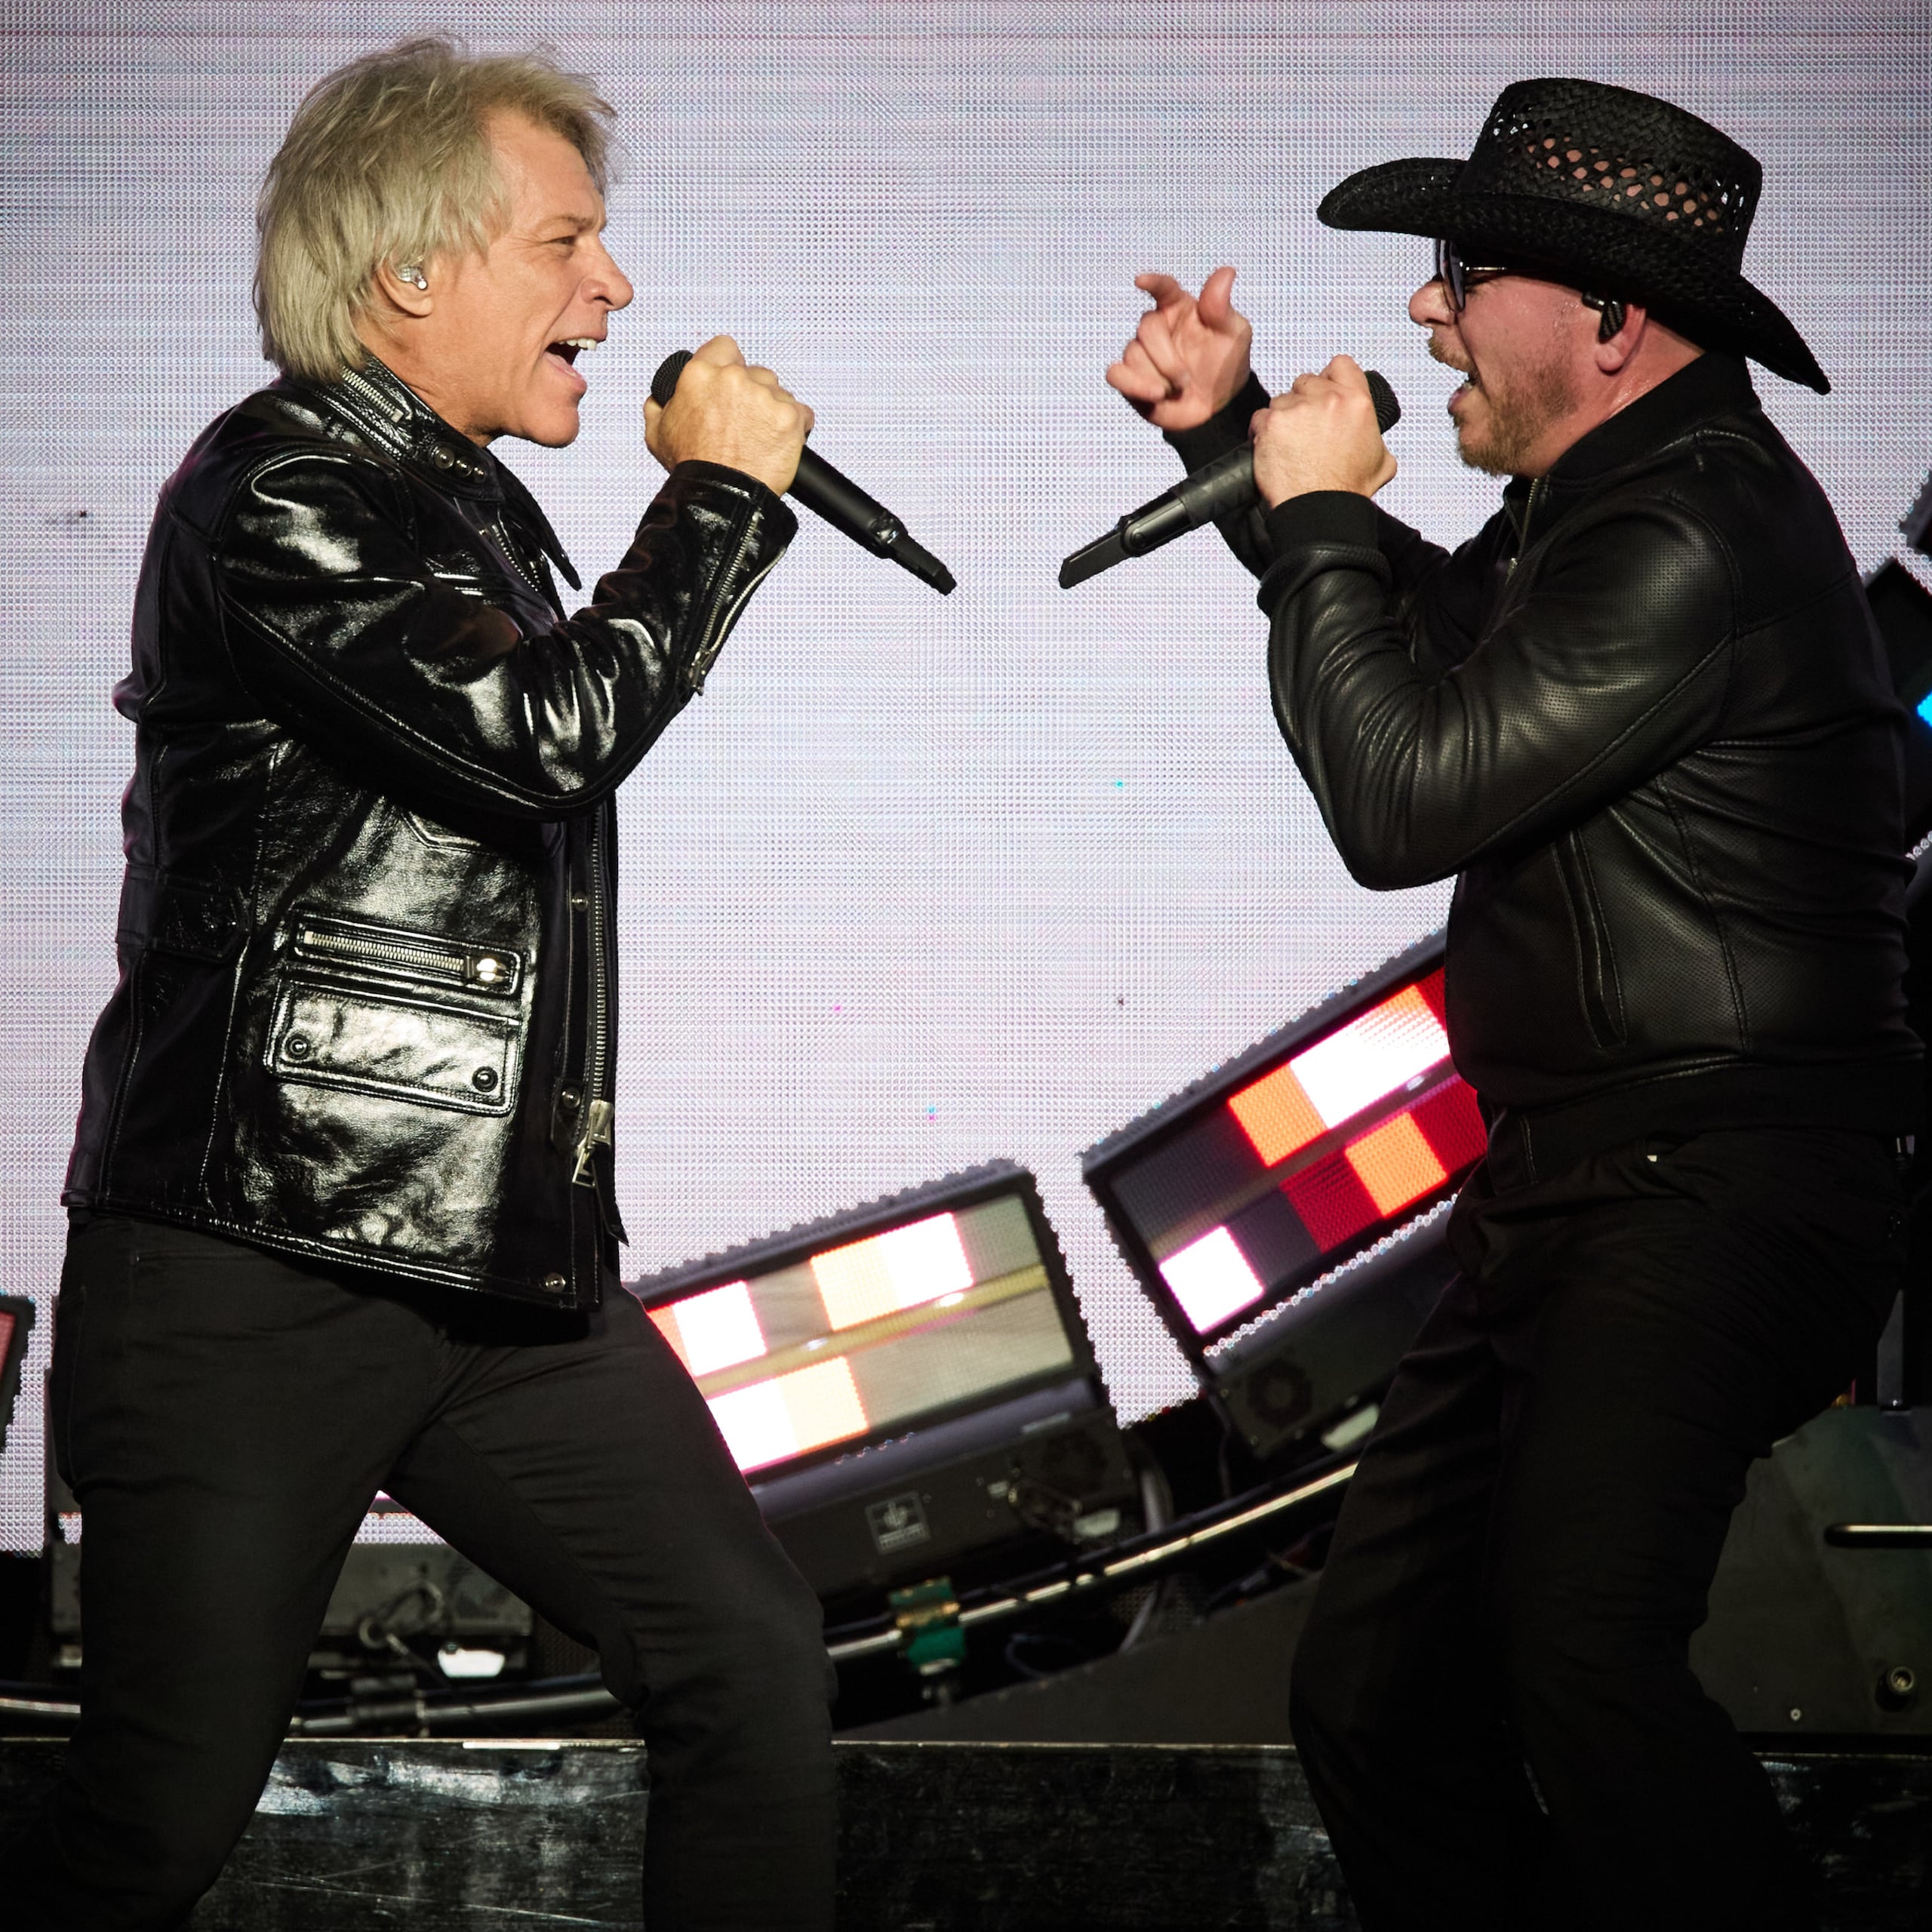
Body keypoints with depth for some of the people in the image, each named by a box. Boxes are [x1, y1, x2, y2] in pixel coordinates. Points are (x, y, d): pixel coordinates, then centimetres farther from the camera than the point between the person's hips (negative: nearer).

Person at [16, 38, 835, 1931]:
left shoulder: (478, 505, 18)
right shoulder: (275, 494, -11)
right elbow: (546, 732, -21)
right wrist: (722, 492, -11)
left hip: (505, 1267, 9)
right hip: (252, 1270, -9)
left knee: (748, 1659, 4)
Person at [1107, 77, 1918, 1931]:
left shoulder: (1699, 535, -16)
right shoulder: (1596, 508, 16)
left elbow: (1404, 789, -18)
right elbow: (1428, 623, 38)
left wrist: (1319, 512, -4)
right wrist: (1235, 434, 25)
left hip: (1710, 1201, -11)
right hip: (1562, 1200, 11)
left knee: (1576, 1657, -31)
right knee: (1370, 1692, 12)